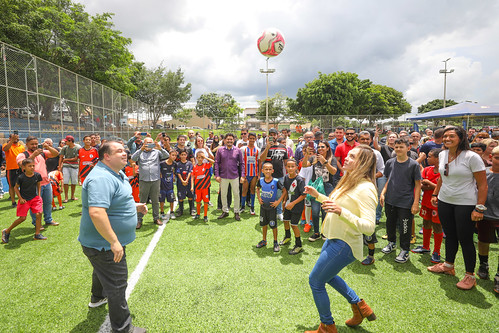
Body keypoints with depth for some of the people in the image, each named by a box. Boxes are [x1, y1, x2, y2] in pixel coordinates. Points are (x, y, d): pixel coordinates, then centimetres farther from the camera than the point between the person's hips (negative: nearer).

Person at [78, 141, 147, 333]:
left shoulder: (116, 174, 6)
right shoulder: (101, 178, -29)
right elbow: (96, 212, -39)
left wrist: (134, 207, 7)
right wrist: (114, 242, -35)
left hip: (105, 242, 11)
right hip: (104, 244, -11)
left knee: (103, 271, 34)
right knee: (117, 285, 3)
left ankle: (97, 298, 61)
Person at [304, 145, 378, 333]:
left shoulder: (366, 188, -24)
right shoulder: (350, 181, 6)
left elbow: (369, 227, -31)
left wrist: (341, 211, -42)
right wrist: (318, 196, 12)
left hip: (344, 244, -10)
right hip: (334, 239, 10)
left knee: (315, 281, 4)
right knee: (326, 275, 29)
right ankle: (360, 306, 42)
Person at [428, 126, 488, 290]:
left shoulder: (472, 157, -15)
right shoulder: (442, 155, 3)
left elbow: (482, 185, -14)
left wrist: (479, 208, -17)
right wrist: (435, 194, 17)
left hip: (465, 204, -5)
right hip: (444, 202, 6)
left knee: (465, 239, 2)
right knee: (450, 235, 18)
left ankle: (470, 276, 20)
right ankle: (448, 266, 35)